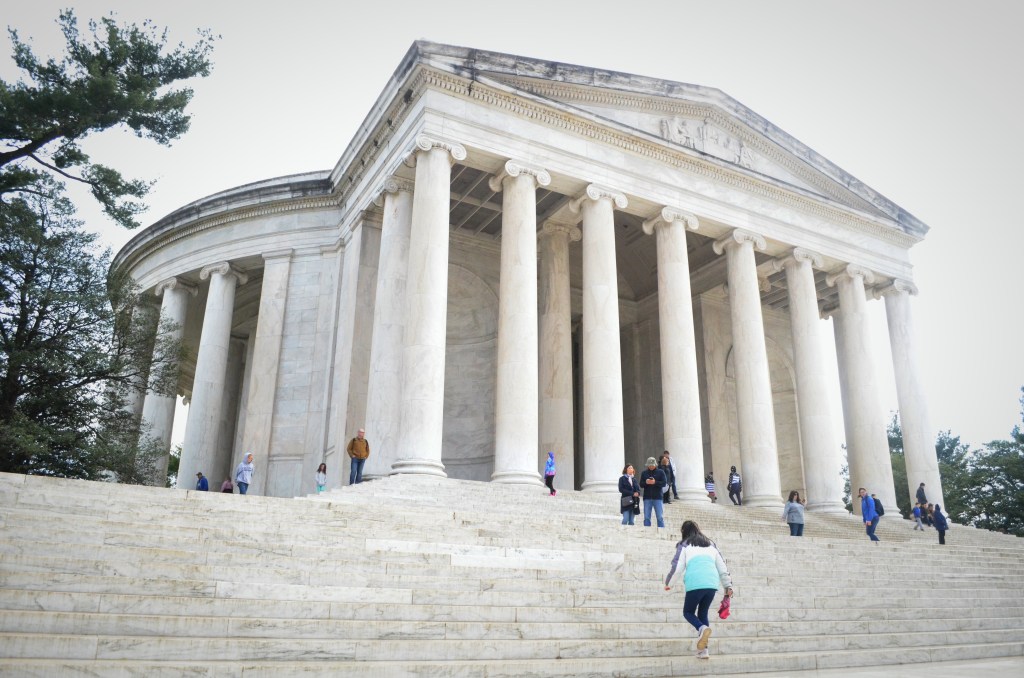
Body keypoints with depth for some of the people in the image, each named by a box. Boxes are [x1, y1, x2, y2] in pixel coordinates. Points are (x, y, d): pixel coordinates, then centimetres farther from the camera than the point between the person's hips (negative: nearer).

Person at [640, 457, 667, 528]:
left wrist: (655, 482, -21)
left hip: (657, 498, -2)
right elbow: (641, 484, 5)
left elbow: (664, 483, -6)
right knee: (646, 517, 4)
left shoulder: (660, 472, 2)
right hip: (647, 498, 2)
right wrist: (646, 482, -17)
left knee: (660, 517, 1)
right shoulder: (644, 473, 8)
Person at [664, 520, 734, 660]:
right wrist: (728, 586, 25)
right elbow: (722, 566, 21)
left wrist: (668, 583, 15)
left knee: (688, 612, 13)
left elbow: (677, 566, 2)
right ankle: (703, 650, 9)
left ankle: (702, 628, -19)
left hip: (695, 585, -4)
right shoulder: (710, 544, 22)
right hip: (712, 584, 4)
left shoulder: (684, 545, 9)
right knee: (703, 613, 19)